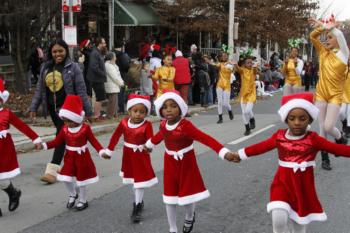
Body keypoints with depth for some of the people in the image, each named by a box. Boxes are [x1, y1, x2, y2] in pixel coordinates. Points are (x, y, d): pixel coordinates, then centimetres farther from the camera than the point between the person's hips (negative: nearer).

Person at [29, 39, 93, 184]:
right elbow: (39, 89, 12)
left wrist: (88, 111, -6)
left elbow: (81, 91, -7)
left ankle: (52, 171, -11)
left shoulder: (73, 67, -6)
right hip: (52, 108, 6)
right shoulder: (45, 67, 9)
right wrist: (33, 107, 6)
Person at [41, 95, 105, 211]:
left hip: (82, 158, -4)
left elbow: (94, 141, -14)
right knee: (66, 178, 3)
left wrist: (101, 151, -26)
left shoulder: (85, 128, -16)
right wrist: (45, 145, -15)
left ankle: (83, 201, 27)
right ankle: (72, 195, 33)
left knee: (81, 180, 7)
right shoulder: (64, 129, -5)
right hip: (69, 158, 4)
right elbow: (57, 141, -2)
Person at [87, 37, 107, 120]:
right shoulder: (94, 53, -16)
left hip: (99, 80, 10)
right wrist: (103, 74, -16)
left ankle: (98, 115, 24)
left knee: (101, 98, 16)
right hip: (97, 80, -10)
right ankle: (96, 116, 2)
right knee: (99, 98, -5)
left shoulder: (99, 53, 14)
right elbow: (94, 68, -24)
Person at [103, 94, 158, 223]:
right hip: (128, 155, 5)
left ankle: (137, 207, 6)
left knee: (140, 180, -4)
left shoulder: (147, 125, -21)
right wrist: (109, 151, 8)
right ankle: (139, 201, 38)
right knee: (133, 180, 18)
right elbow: (116, 136, 3)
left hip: (141, 156, -5)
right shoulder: (124, 122, -9)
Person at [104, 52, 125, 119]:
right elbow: (114, 77, -17)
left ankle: (114, 114, 20)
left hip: (115, 86, 10)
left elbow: (117, 75, 19)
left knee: (115, 101, 14)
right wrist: (120, 83, -10)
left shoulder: (113, 65, 18)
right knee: (113, 101, -8)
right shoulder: (108, 65, -14)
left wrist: (121, 81, 6)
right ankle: (110, 115, -4)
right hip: (111, 87, -10)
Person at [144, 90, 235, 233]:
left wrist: (224, 152, -48)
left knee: (187, 195, 7)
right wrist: (149, 145, 39)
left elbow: (205, 139, -36)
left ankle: (189, 218, 43)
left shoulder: (185, 125, -27)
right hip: (170, 164, 5)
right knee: (169, 198, 8)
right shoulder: (163, 125, -7)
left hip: (186, 164, -4)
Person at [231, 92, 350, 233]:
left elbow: (338, 148, -16)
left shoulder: (313, 139, -11)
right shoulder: (279, 137, -4)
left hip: (303, 187, 0)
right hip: (283, 183, 1)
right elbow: (261, 147, 8)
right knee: (278, 219, -20)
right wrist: (241, 154, 16)